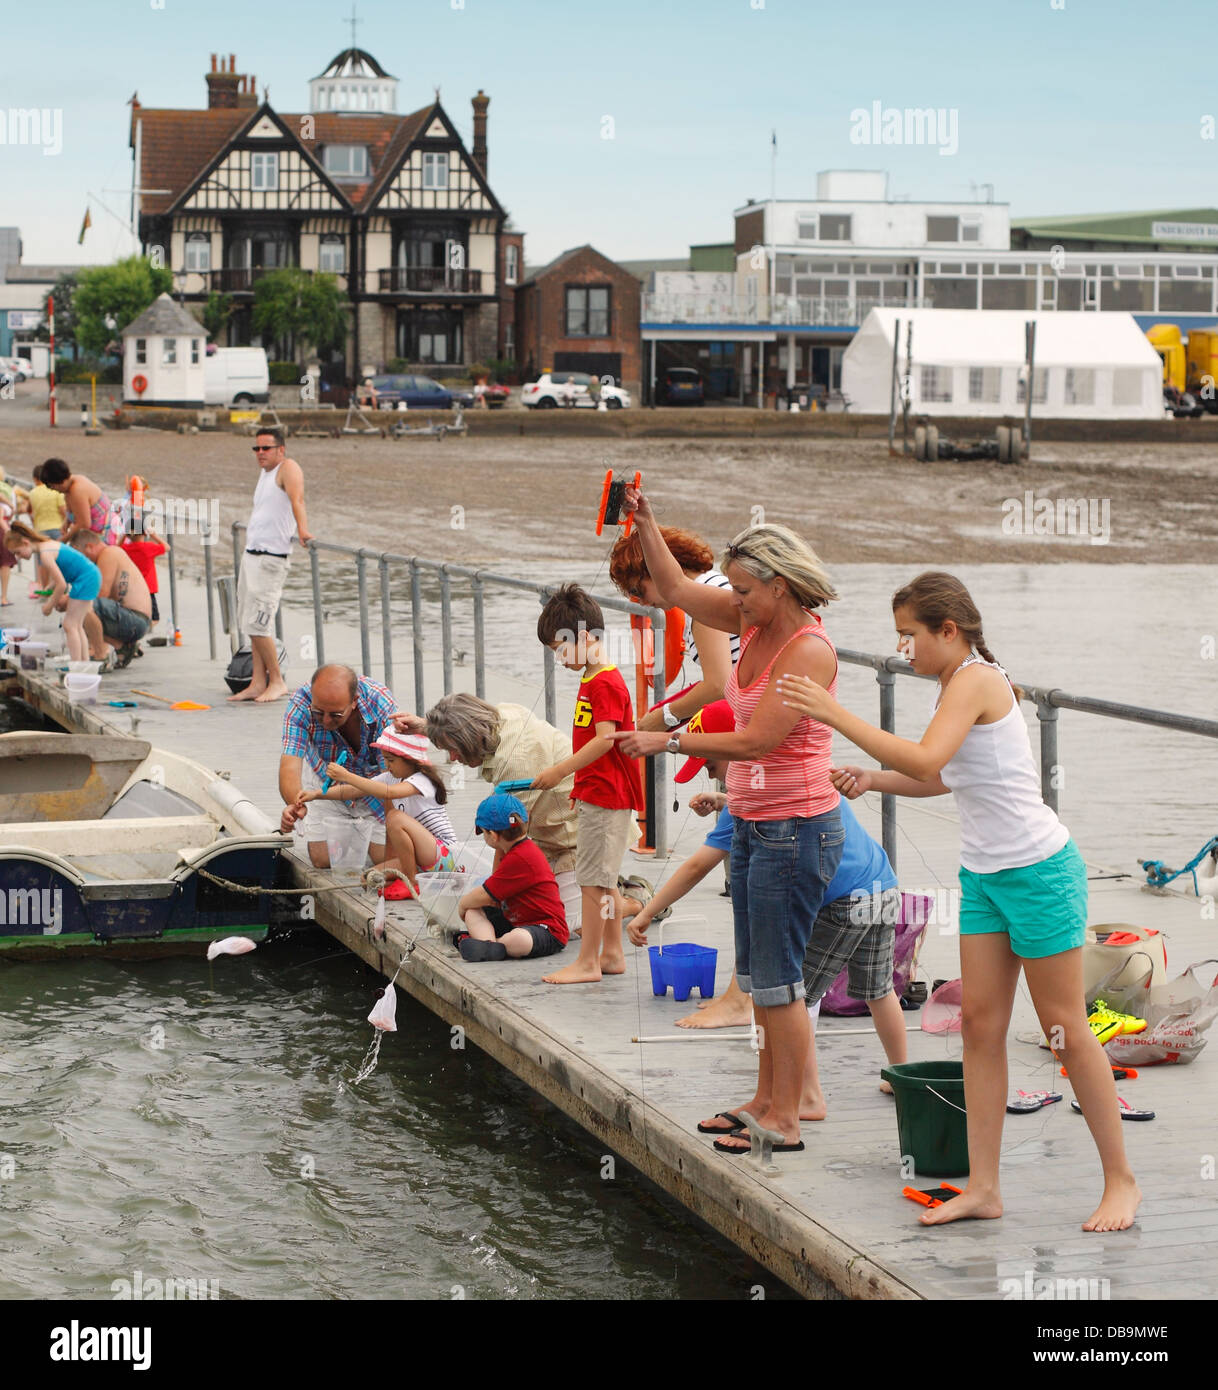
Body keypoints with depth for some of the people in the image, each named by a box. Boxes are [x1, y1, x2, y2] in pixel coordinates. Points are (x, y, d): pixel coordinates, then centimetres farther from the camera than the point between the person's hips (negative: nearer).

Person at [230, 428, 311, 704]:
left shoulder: (288, 468, -9)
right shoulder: (265, 473, 17)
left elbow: (297, 499, -25)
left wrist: (302, 529, -39)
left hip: (271, 557, -9)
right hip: (251, 554, 9)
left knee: (257, 623, -12)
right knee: (250, 623, 8)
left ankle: (277, 681, -4)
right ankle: (258, 683, 11)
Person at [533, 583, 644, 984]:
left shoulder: (604, 684, -17)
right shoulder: (592, 681, 15)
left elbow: (605, 740, -24)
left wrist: (561, 770, -22)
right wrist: (579, 783, 20)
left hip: (606, 796, -10)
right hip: (599, 795, 10)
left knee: (593, 879, -7)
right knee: (603, 879, 14)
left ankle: (587, 962, -3)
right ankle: (612, 954, 21)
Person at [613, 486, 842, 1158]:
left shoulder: (809, 651, -19)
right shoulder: (756, 623, 6)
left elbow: (756, 739, -23)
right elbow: (677, 588, 15)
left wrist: (669, 741, -16)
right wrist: (645, 522, 3)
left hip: (796, 829, -9)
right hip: (753, 823, 9)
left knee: (777, 980, -3)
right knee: (756, 975, 16)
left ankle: (784, 1121, 4)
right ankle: (765, 1097, 27)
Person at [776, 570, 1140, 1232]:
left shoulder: (974, 681, -19)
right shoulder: (957, 684, 9)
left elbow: (926, 761, -33)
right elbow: (944, 777, 17)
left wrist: (835, 713, -32)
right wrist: (872, 778, 3)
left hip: (1037, 870, -9)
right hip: (983, 874, 9)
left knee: (1065, 1027, -1)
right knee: (980, 1022, 5)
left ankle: (1121, 1180, 11)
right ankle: (983, 1187, 6)